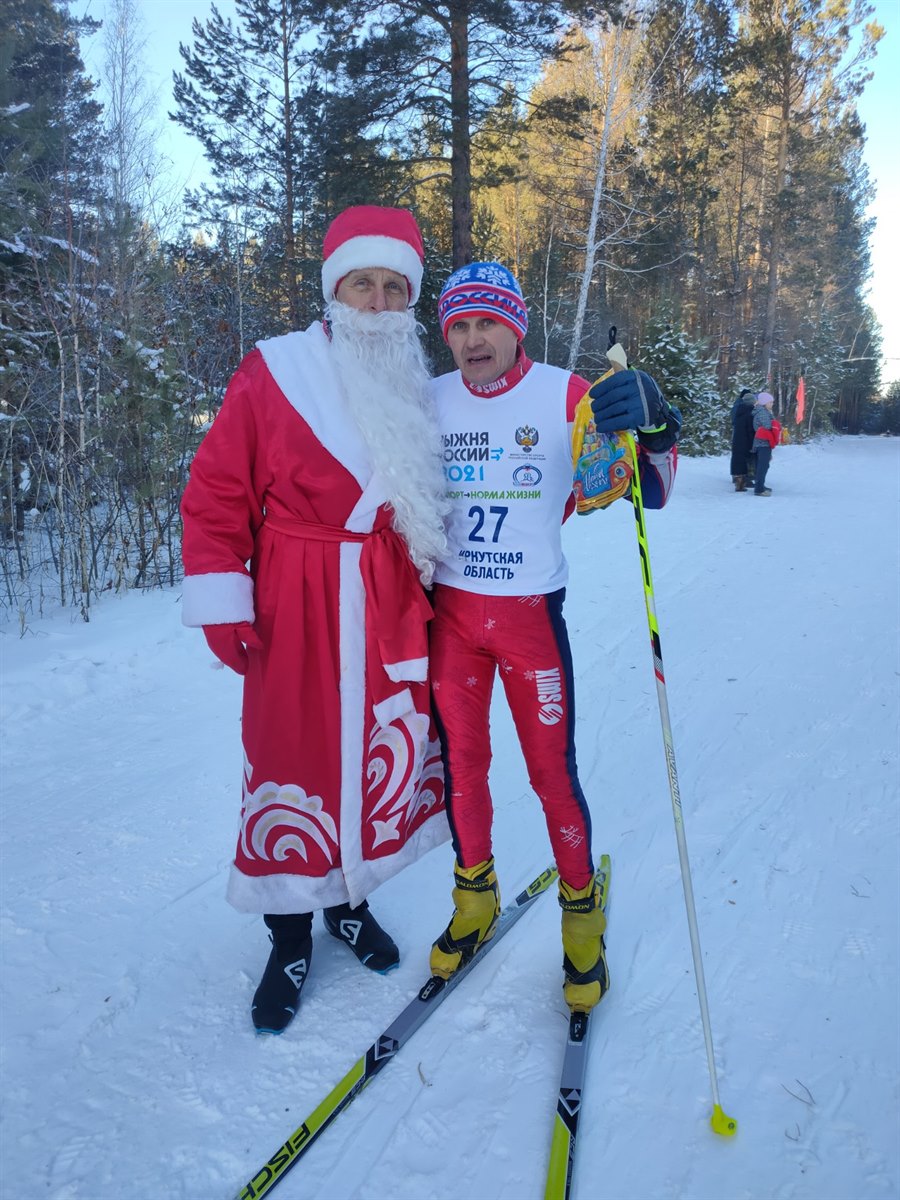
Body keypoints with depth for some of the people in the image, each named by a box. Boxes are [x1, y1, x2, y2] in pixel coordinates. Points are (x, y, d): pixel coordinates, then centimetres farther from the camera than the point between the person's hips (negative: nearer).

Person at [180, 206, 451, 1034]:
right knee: (294, 758, 3)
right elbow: (216, 492, -6)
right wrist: (221, 604, -11)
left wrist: (430, 588, 15)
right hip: (297, 612, -4)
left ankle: (351, 901, 36)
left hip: (390, 606, 4)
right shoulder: (273, 373, -6)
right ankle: (290, 937, 24)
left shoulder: (418, 390, 8)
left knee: (386, 752, 11)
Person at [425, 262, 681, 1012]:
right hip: (451, 612, 3)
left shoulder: (565, 395, -8)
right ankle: (475, 897, 34)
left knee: (552, 771, 2)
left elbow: (649, 491, -11)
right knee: (461, 761, 12)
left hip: (532, 612, -3)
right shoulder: (430, 401, 2)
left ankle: (581, 909, 26)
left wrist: (652, 427, -30)